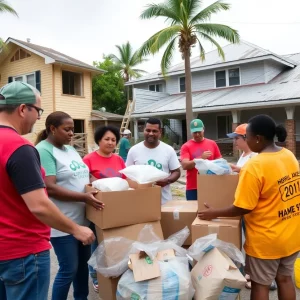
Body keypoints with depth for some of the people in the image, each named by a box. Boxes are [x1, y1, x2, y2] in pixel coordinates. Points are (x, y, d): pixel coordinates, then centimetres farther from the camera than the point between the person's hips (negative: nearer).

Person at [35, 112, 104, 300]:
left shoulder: (70, 149, 13)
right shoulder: (43, 150, -14)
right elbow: (49, 188, -23)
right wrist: (84, 197, -27)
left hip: (82, 218, 9)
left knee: (83, 261, 19)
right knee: (69, 269, 0)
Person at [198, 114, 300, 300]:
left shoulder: (255, 166, -23)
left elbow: (243, 208, -20)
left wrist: (214, 213, -7)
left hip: (266, 240, -7)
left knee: (260, 284, 10)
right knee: (285, 279, 20)